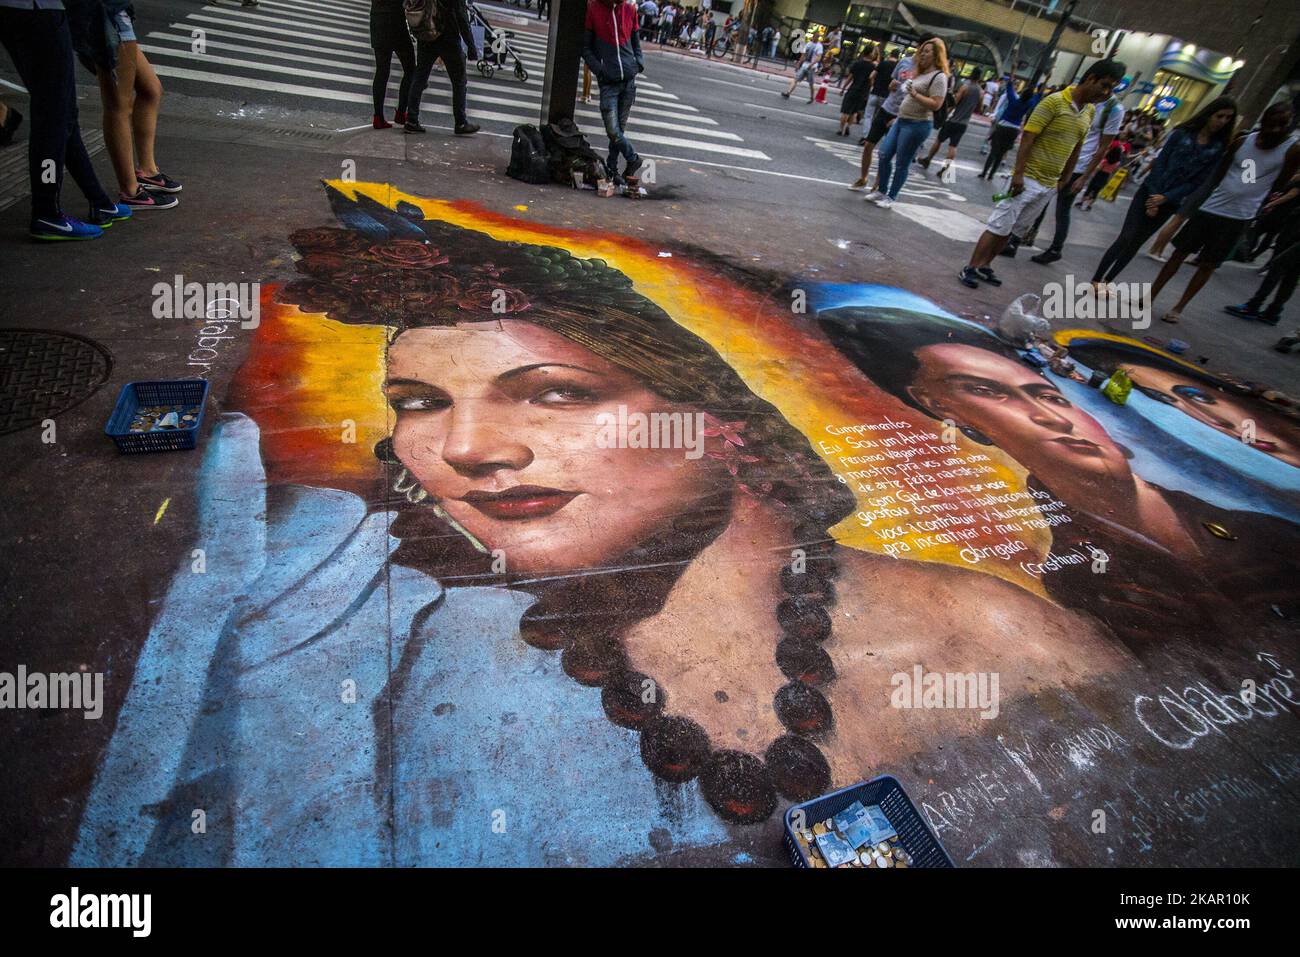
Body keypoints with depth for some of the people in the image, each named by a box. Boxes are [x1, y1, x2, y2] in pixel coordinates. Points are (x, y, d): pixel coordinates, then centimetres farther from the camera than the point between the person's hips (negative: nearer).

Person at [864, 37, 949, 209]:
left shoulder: (939, 77, -12)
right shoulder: (921, 73, 17)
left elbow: (935, 105, -21)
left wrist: (914, 94, -27)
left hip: (917, 125, -9)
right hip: (902, 120, 9)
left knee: (902, 163, -3)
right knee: (884, 154, 6)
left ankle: (890, 197, 6)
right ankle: (881, 191, 17)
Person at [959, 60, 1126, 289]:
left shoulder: (1089, 112, 10)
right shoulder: (1054, 102, -11)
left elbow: (1075, 148, 17)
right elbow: (1027, 138, -15)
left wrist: (1063, 180, 15)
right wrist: (1018, 173, -21)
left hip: (1049, 184, 7)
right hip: (1028, 179, -7)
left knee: (1015, 229, 10)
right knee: (999, 226, -7)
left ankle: (984, 266, 17)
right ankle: (970, 268, -1)